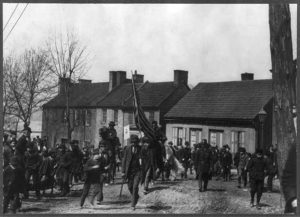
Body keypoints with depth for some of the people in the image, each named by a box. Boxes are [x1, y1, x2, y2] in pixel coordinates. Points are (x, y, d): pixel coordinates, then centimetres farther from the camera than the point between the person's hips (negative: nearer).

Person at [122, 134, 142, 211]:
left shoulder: (140, 149, -6)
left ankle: (133, 205, -4)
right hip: (130, 170, 3)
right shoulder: (127, 148, -3)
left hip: (138, 170, -2)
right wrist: (123, 171, -4)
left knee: (135, 186, -11)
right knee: (130, 187, 12)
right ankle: (136, 196, 42)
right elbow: (124, 159, -1)